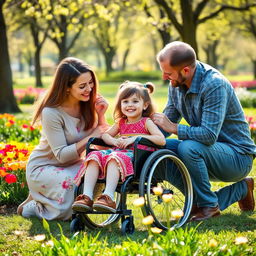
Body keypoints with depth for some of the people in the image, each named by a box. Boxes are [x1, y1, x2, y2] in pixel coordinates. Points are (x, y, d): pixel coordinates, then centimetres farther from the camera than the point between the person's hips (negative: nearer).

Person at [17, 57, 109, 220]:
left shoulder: (87, 105, -6)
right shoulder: (51, 113, -23)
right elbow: (62, 155, -25)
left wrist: (100, 116, -18)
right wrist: (92, 137, -27)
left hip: (72, 165, 6)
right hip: (43, 168, -6)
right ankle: (34, 206, -1)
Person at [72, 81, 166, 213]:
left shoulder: (146, 122, 6)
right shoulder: (121, 123, 25)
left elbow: (161, 140, -8)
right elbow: (105, 135, 29)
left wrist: (136, 138, -14)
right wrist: (114, 141, 4)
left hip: (135, 156, -6)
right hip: (119, 151, 6)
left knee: (115, 158, -36)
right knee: (94, 156, -19)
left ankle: (108, 197, -51)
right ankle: (87, 197, -32)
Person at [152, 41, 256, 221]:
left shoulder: (215, 84, -25)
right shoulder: (176, 84, 0)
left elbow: (209, 135, -32)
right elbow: (167, 122, 8)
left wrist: (173, 128, -25)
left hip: (238, 155, -9)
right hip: (210, 150, 9)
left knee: (188, 148, -33)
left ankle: (209, 206, -9)